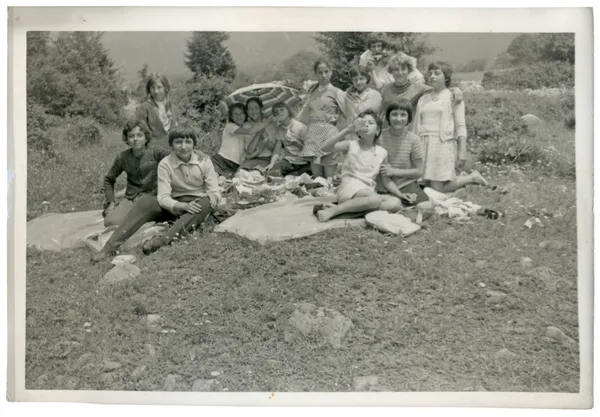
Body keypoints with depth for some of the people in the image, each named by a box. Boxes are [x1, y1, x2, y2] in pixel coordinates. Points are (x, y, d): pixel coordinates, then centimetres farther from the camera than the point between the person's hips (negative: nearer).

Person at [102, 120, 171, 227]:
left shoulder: (155, 153, -2)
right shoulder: (123, 157, 7)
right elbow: (109, 179, 20)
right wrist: (111, 202, 12)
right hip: (130, 199, 3)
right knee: (110, 222, -23)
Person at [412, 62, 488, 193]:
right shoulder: (423, 99, 17)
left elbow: (460, 126, -2)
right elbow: (416, 126, 18)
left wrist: (462, 152, -11)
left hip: (443, 144, -5)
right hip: (424, 144, 5)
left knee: (438, 188, -12)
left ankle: (472, 177, 13)